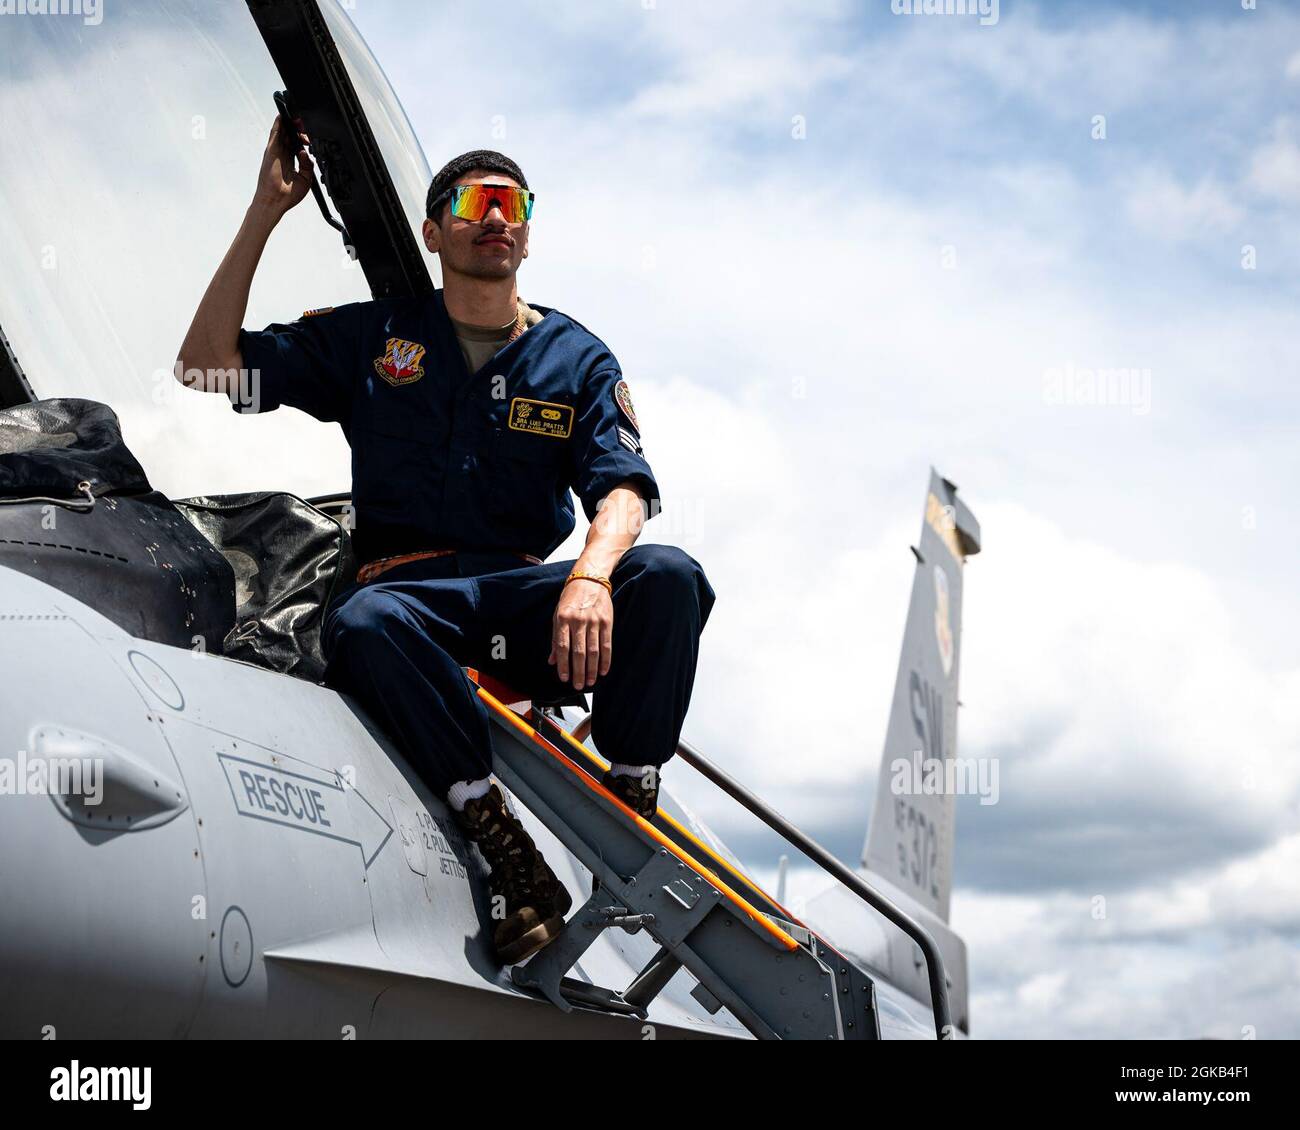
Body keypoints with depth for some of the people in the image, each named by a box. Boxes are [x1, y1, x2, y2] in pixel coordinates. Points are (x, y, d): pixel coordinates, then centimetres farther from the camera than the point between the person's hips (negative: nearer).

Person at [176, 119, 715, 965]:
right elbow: (209, 367, 6)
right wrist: (266, 213, 1)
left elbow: (623, 487, -2)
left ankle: (631, 804, -22)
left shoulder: (577, 356, 13)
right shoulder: (373, 338, 13)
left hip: (526, 597, 1)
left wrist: (589, 577, -26)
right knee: (361, 623, -37)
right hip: (413, 589, -1)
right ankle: (501, 842, -36)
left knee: (668, 575, -28)